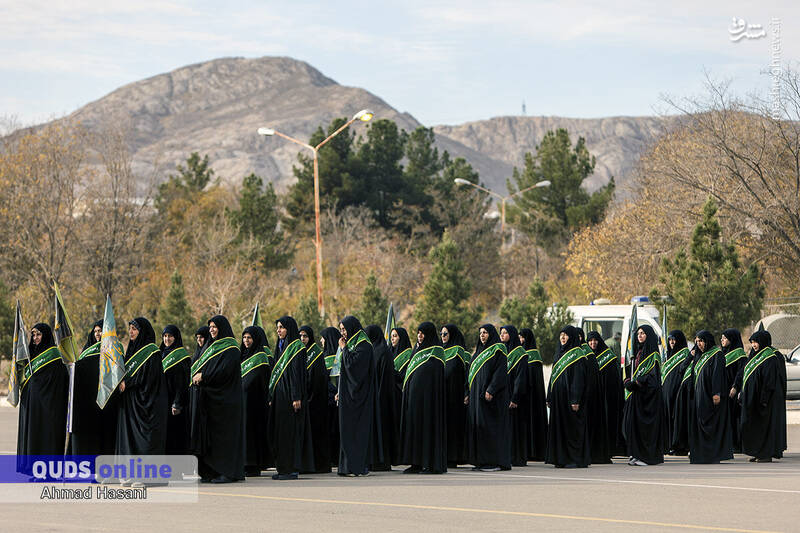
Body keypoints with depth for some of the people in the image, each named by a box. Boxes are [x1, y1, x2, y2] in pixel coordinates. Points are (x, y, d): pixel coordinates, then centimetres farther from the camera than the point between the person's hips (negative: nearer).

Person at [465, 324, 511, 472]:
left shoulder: (498, 350, -5)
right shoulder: (479, 351, 20)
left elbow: (500, 371, -15)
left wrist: (491, 390, -23)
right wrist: (469, 394, 14)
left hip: (491, 396, -9)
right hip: (476, 394, 9)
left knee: (488, 426, -11)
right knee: (476, 425, 5)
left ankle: (495, 461, -9)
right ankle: (480, 461, 8)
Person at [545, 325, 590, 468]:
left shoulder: (577, 354, -8)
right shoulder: (559, 353, 17)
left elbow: (579, 379, -14)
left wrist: (575, 400, -21)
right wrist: (549, 398, 15)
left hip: (569, 396, -8)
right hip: (558, 397, 8)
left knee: (573, 428, -6)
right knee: (559, 427, 6)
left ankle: (577, 459, -3)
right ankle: (562, 458, 10)